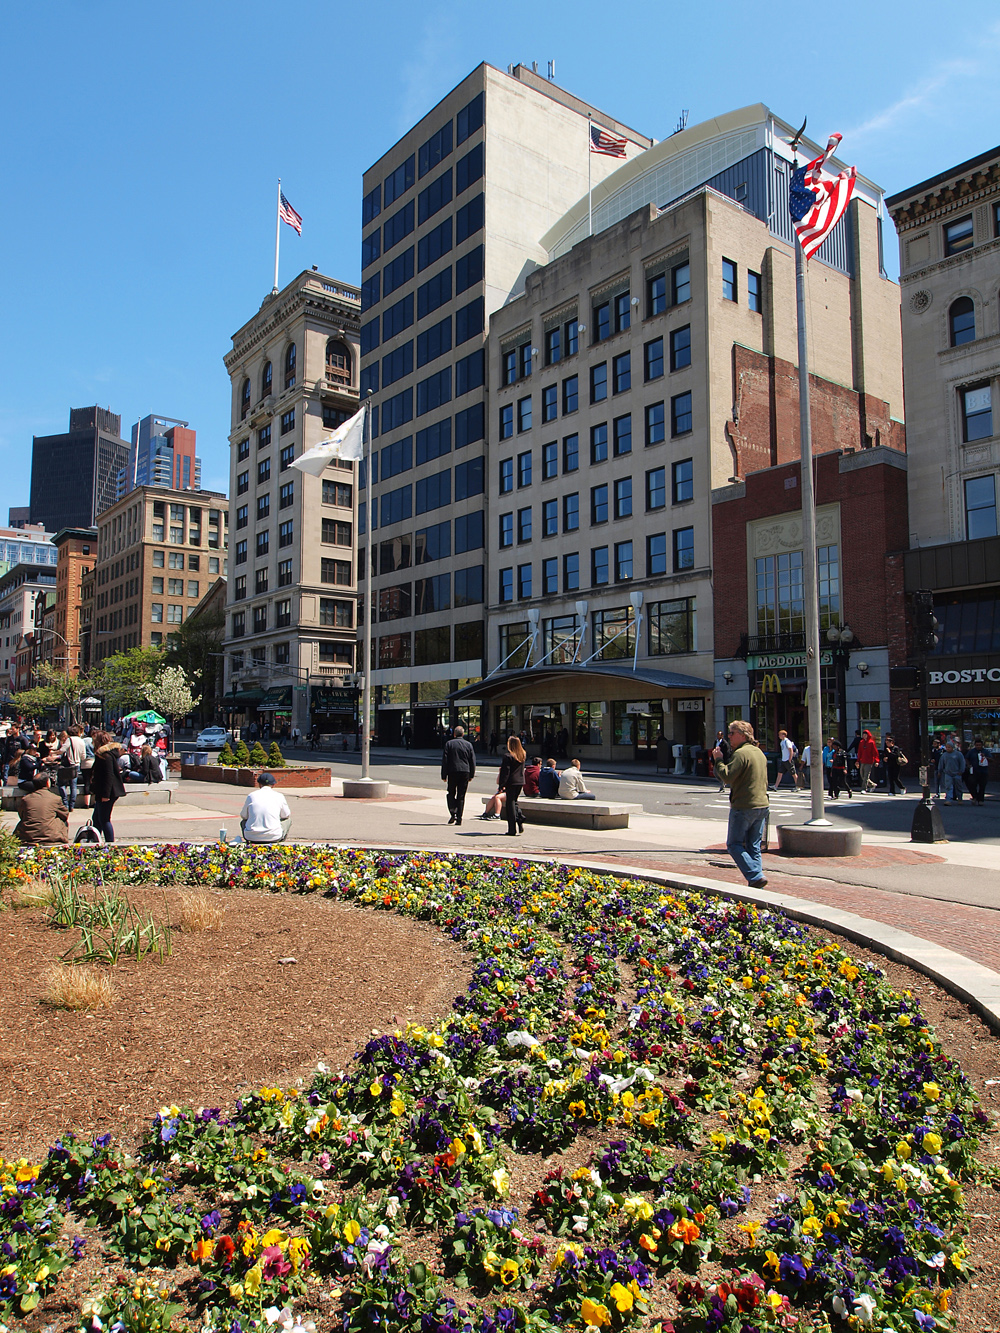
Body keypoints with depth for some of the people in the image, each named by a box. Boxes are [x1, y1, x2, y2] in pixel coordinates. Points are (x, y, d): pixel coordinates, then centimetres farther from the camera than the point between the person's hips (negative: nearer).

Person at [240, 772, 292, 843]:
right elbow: (286, 815, 13)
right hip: (273, 837, -1)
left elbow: (243, 816, 15)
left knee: (243, 822, 34)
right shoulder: (279, 796, 1)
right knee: (288, 820, 27)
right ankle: (280, 841, 13)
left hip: (252, 837, 2)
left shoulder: (251, 795, 3)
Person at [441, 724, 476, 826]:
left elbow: (444, 760, -2)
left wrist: (444, 775, 2)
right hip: (465, 772, 2)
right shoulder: (468, 745, 6)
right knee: (461, 796, 6)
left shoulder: (449, 744, 0)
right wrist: (471, 775, 16)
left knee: (451, 794, 12)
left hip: (452, 772, -2)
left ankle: (453, 813, -8)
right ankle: (459, 818, 3)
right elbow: (472, 761, 8)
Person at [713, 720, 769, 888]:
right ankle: (757, 887, 9)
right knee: (754, 847, 11)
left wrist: (718, 759, -8)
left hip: (743, 806, -9)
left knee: (734, 845, 0)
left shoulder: (741, 753, -14)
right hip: (762, 805, 9)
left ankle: (756, 877, -10)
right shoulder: (759, 752, 16)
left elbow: (727, 776, -21)